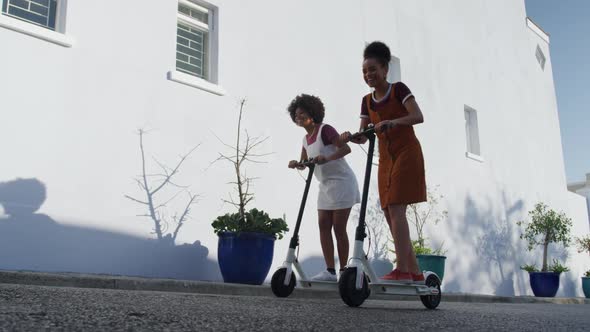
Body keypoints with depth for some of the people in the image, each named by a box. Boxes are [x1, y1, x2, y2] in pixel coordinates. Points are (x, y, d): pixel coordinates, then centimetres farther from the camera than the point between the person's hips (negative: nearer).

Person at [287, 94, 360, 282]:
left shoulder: (325, 130, -12)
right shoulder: (306, 139, 12)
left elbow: (346, 148, -21)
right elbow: (303, 163, 13)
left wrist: (327, 158, -35)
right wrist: (295, 164, -10)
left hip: (341, 182, -8)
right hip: (326, 185, 8)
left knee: (339, 227, -7)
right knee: (323, 225, 1)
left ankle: (343, 271, 2)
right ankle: (330, 270, 4)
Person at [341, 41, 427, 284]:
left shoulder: (398, 90, -4)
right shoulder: (367, 101, 12)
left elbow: (418, 116, -19)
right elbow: (363, 136, 6)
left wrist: (391, 122, -34)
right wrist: (349, 137, -16)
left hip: (406, 154, -7)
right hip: (386, 158, 7)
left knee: (395, 209, -19)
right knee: (389, 213, 3)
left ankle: (402, 270, -20)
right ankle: (414, 272, 9)